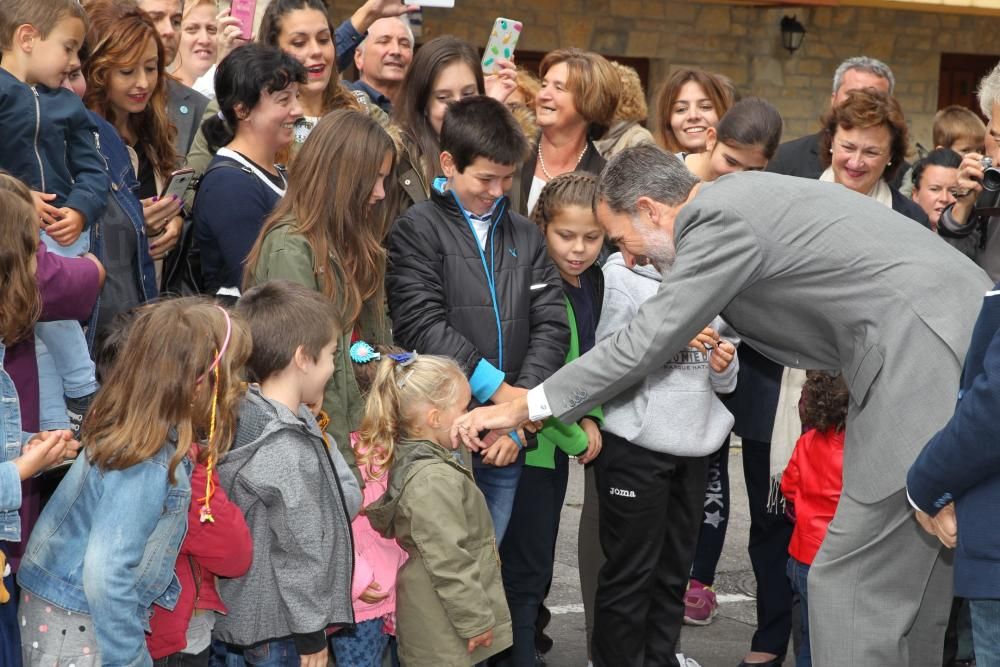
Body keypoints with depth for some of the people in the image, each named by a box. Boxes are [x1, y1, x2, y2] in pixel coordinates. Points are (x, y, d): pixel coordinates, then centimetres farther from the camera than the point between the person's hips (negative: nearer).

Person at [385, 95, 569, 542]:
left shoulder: (526, 237, 15)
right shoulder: (417, 229, 0)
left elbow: (550, 326, 7)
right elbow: (421, 324, -11)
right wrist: (497, 388, -15)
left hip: (507, 443, 5)